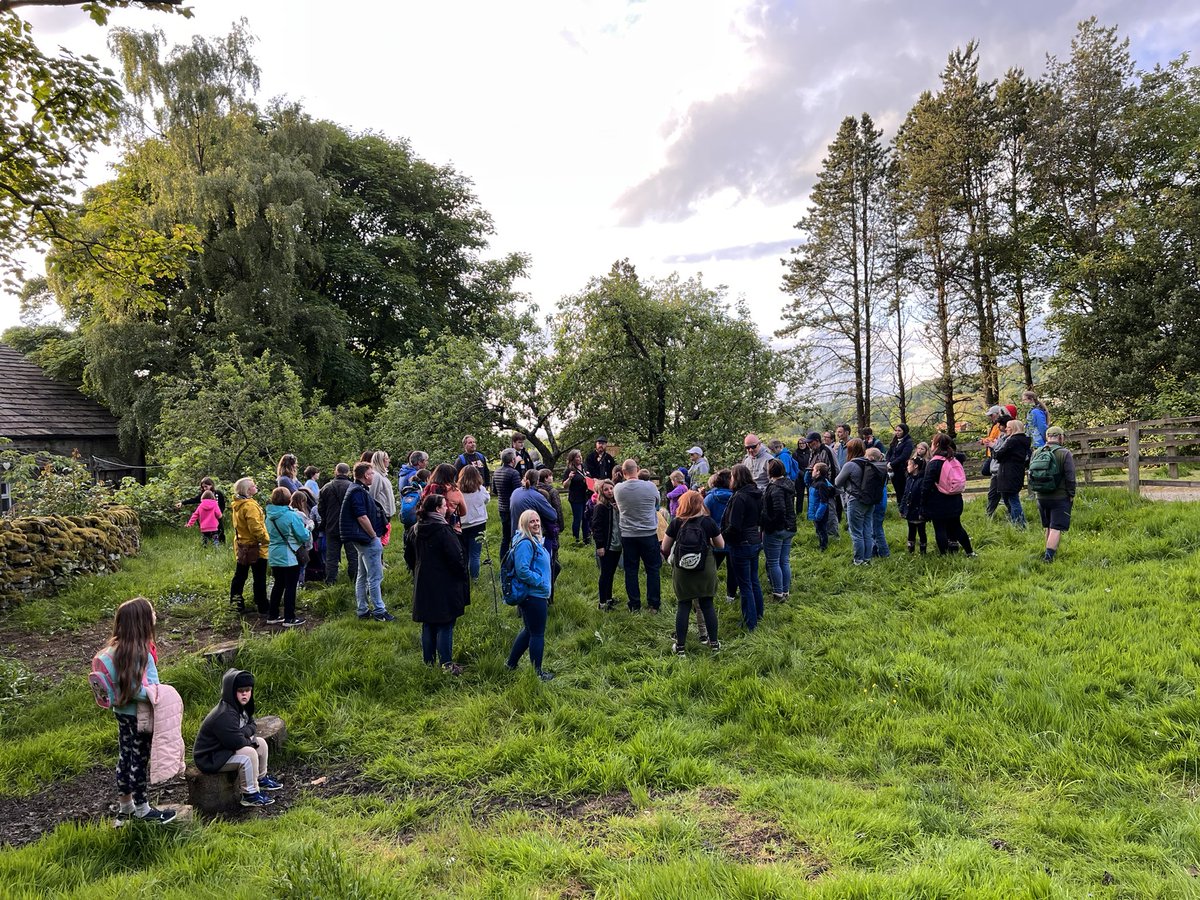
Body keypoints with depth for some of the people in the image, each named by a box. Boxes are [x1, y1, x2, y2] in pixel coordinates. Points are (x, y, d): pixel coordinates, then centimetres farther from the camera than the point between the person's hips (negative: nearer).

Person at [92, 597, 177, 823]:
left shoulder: (116, 647, -1)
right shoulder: (141, 653, -27)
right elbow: (134, 689, -28)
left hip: (121, 711, 8)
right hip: (138, 715, -8)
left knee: (125, 755, 19)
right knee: (140, 759, 7)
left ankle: (126, 804, 35)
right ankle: (142, 808, 22)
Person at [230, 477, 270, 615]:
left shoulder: (237, 505, 9)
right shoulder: (250, 506, -21)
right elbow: (256, 527, -26)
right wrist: (267, 540, -16)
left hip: (242, 547, 9)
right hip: (255, 547, -9)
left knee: (240, 576, 17)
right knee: (260, 579, -2)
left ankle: (236, 602, 24)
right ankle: (262, 608, 3)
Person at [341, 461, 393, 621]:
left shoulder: (359, 490, 16)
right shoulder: (358, 492, -17)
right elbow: (362, 517, -23)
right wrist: (374, 536, -15)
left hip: (363, 540, 11)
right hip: (367, 539, -11)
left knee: (363, 576, 14)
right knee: (375, 576, -6)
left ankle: (363, 611, 21)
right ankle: (379, 611, -1)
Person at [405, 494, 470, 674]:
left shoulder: (416, 530, 4)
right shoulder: (443, 530, -19)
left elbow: (408, 555, 14)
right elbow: (455, 557, -19)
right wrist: (464, 577, -6)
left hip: (423, 585, 7)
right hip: (444, 586, -7)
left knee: (428, 624, 16)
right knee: (445, 625, 1)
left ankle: (428, 661, 24)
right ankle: (447, 664, 5)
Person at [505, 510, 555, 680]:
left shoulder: (534, 540, 11)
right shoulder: (525, 543, -21)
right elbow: (522, 571, -27)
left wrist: (545, 587, 17)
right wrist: (542, 583, -19)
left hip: (537, 595, 10)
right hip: (533, 596, -10)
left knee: (530, 630, 22)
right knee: (537, 634, 3)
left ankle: (511, 663, 34)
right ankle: (537, 672, 16)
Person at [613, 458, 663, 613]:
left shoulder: (618, 489, -9)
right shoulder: (650, 487, -13)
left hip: (627, 535, 1)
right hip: (649, 533, -1)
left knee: (630, 570, 11)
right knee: (652, 569, 11)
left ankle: (634, 605, 16)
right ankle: (654, 604, 15)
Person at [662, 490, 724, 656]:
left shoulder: (676, 522, -5)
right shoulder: (708, 521, -5)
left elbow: (665, 548, 0)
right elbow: (721, 545, 4)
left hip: (682, 572, 0)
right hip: (705, 571, 0)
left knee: (683, 606, 7)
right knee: (707, 605, 10)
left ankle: (680, 646, 11)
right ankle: (714, 642, 19)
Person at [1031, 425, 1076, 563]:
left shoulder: (1036, 453, 3)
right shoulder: (1064, 453, -12)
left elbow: (1031, 474, 10)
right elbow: (1070, 478, -12)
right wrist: (1072, 495, -1)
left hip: (1041, 498, 5)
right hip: (1060, 498, -5)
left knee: (1048, 527, 19)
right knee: (1056, 528, -4)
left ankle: (1052, 551, 30)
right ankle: (1049, 555, -13)